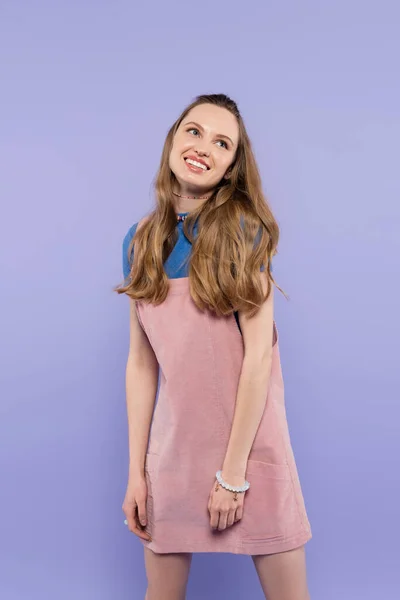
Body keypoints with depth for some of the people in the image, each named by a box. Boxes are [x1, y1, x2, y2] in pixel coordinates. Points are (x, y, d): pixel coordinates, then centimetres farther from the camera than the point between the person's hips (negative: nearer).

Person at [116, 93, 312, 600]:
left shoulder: (244, 230, -7)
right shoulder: (140, 241, 4)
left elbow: (258, 354, -12)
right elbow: (141, 361, 3)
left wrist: (234, 469, -14)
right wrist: (136, 471, 1)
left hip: (251, 440, -3)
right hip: (173, 443, 3)